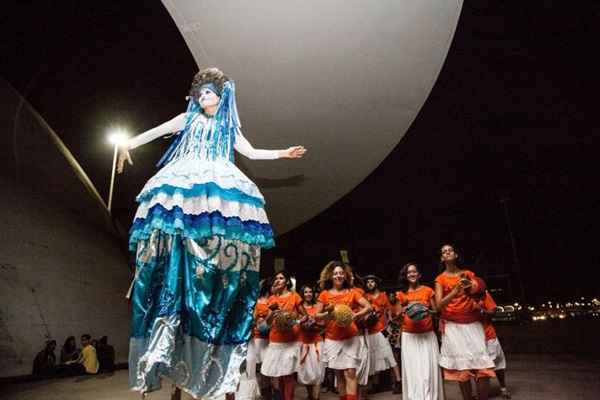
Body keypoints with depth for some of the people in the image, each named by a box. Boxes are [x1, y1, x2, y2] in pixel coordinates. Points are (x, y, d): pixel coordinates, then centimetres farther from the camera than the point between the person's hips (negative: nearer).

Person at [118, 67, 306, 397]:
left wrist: (283, 153, 17)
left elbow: (251, 152, 23)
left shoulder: (229, 127, 25)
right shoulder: (189, 118, 23)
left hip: (221, 185, 1)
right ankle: (163, 332, -19)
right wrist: (130, 143, 3)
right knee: (178, 250, -19)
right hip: (184, 184, 0)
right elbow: (158, 130, 15)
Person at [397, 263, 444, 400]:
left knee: (429, 367, -2)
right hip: (409, 335, 1)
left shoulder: (428, 290, 3)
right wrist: (405, 310, -10)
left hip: (427, 334, 0)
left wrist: (427, 311, -12)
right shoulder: (401, 294, 5)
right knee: (412, 368, 2)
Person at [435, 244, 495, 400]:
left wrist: (471, 286, -20)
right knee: (462, 365, -4)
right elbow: (439, 305, -8)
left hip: (473, 322, 2)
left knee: (482, 363, -6)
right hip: (452, 325, -2)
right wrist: (455, 291, -23)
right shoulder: (440, 279, 3)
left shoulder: (468, 273, 11)